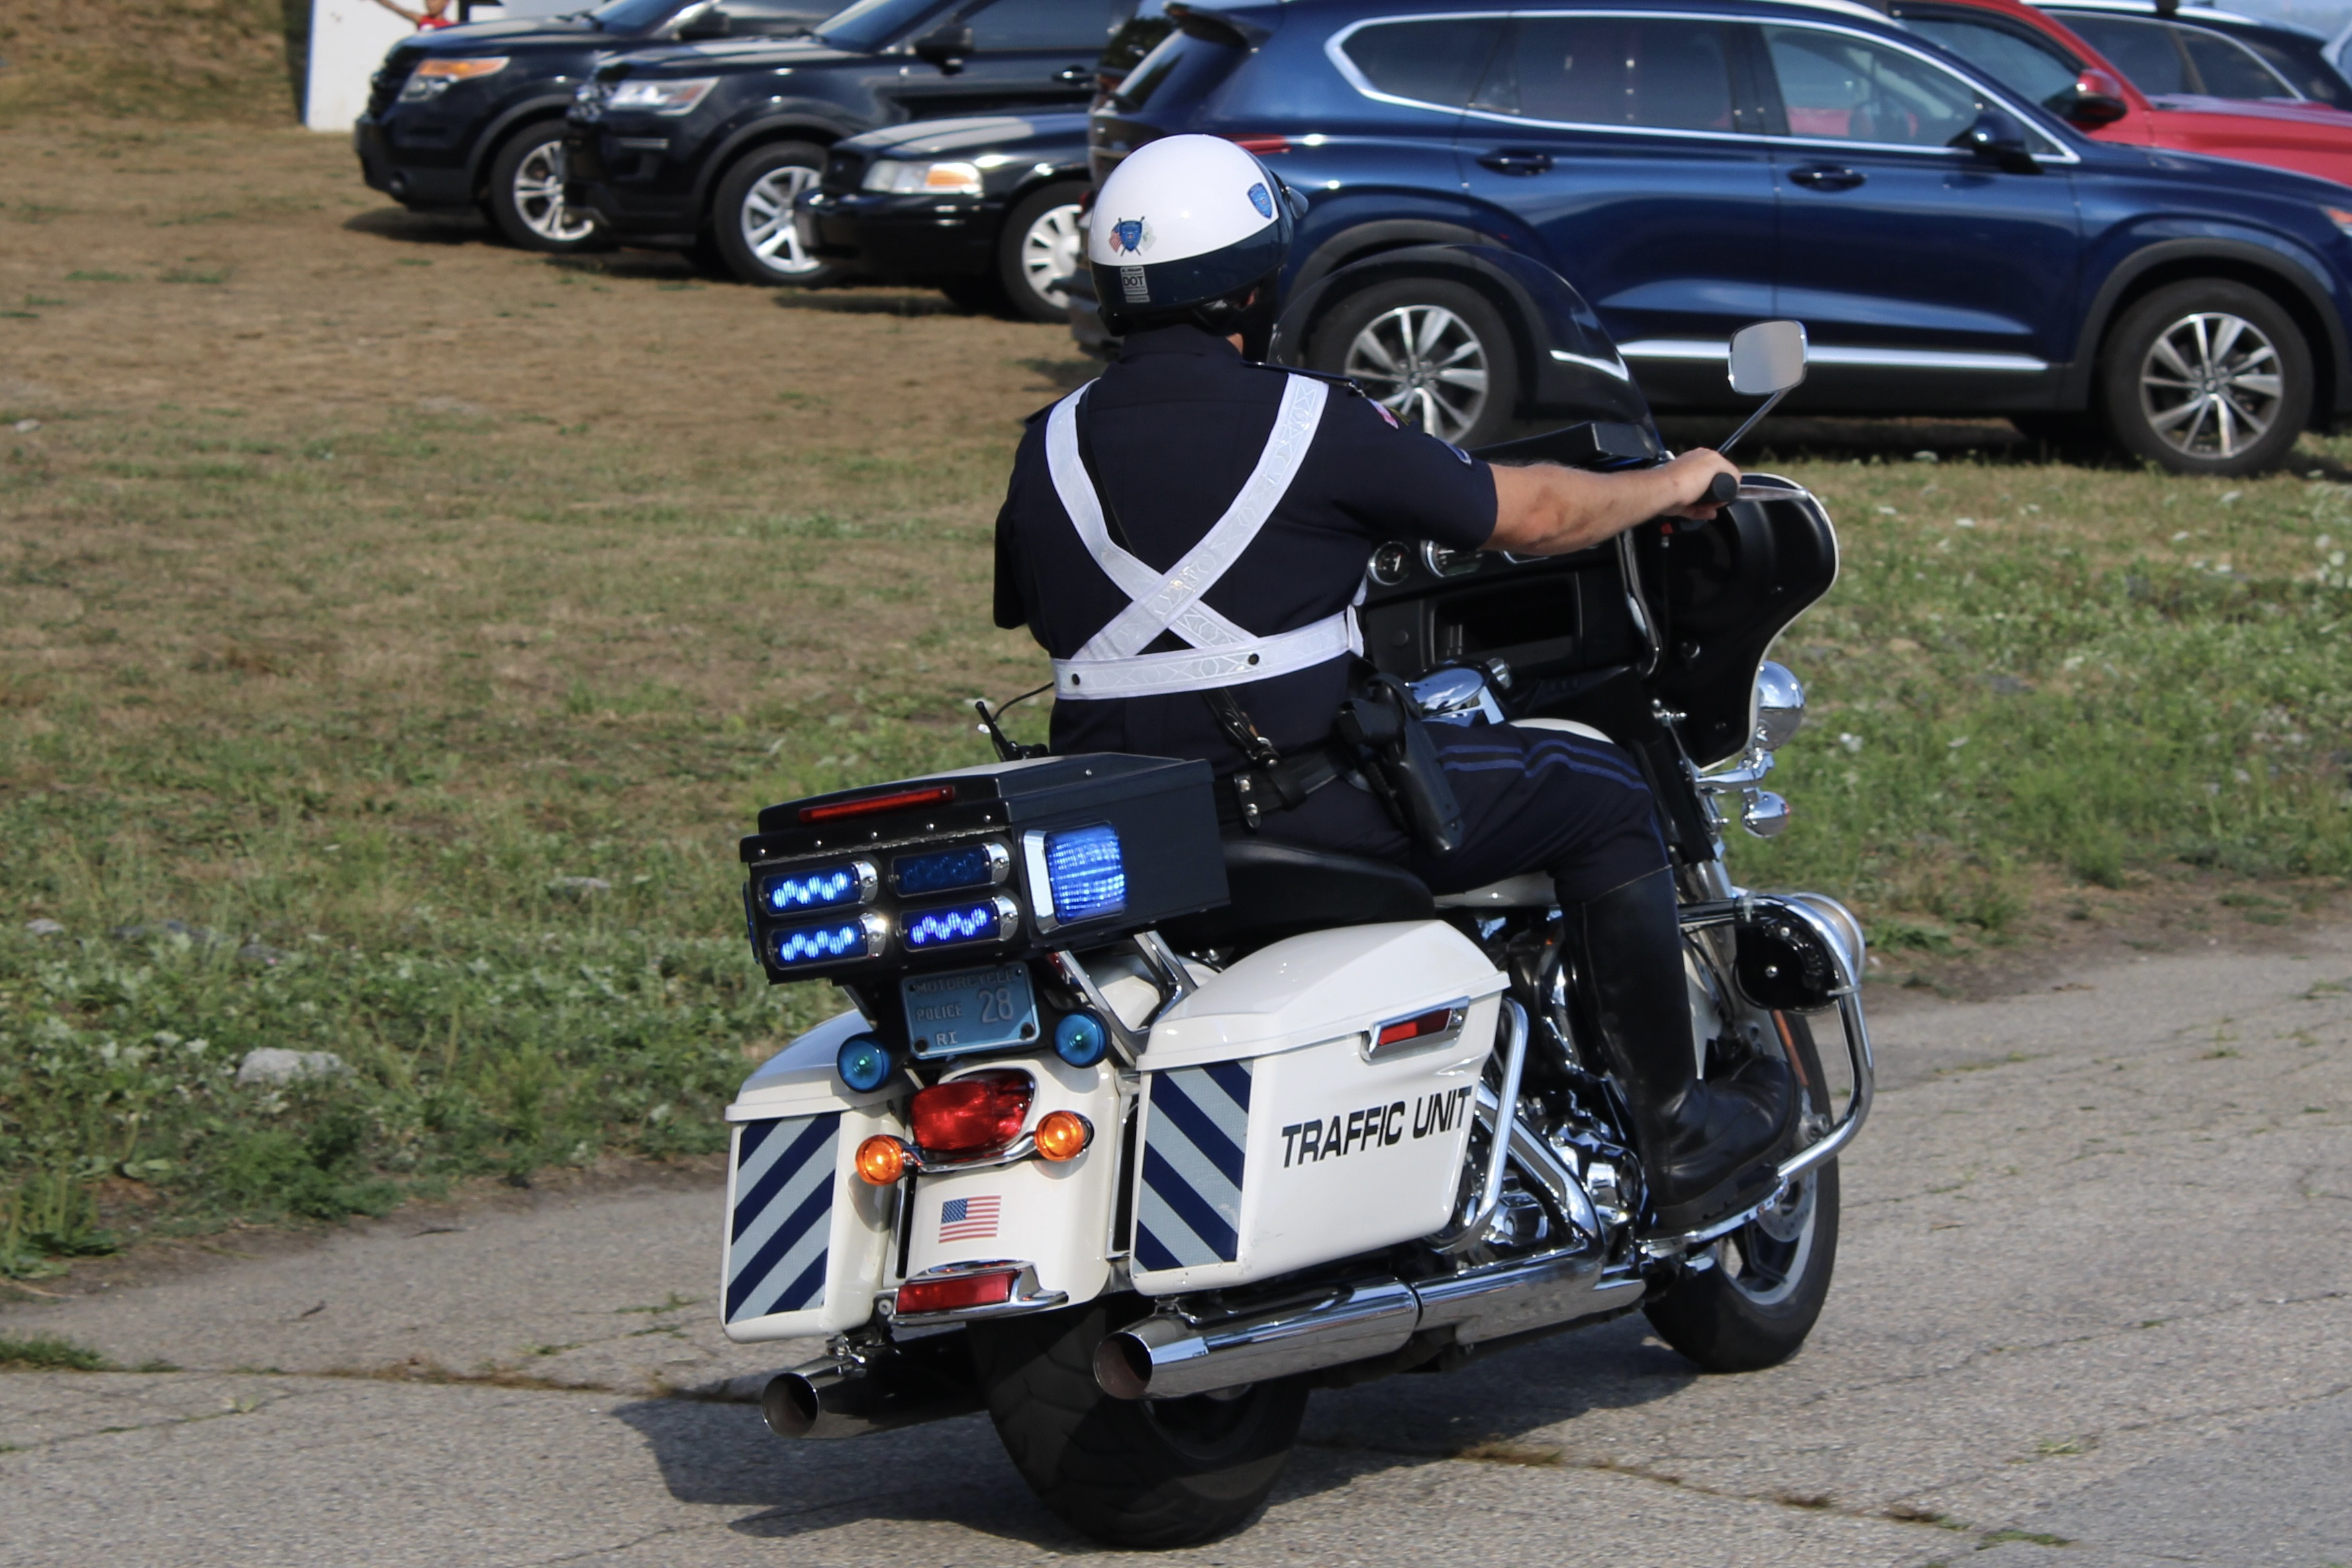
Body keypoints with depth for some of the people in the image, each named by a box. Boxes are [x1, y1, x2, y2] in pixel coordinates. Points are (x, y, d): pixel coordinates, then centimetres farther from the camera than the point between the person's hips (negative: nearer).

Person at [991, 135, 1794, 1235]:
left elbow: (1025, 609, 20)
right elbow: (1524, 514, -1)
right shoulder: (1314, 425, -9)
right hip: (1297, 804, -6)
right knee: (1601, 797, 8)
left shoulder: (1050, 450, 6)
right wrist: (1670, 485, 18)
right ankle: (1679, 1143, 12)